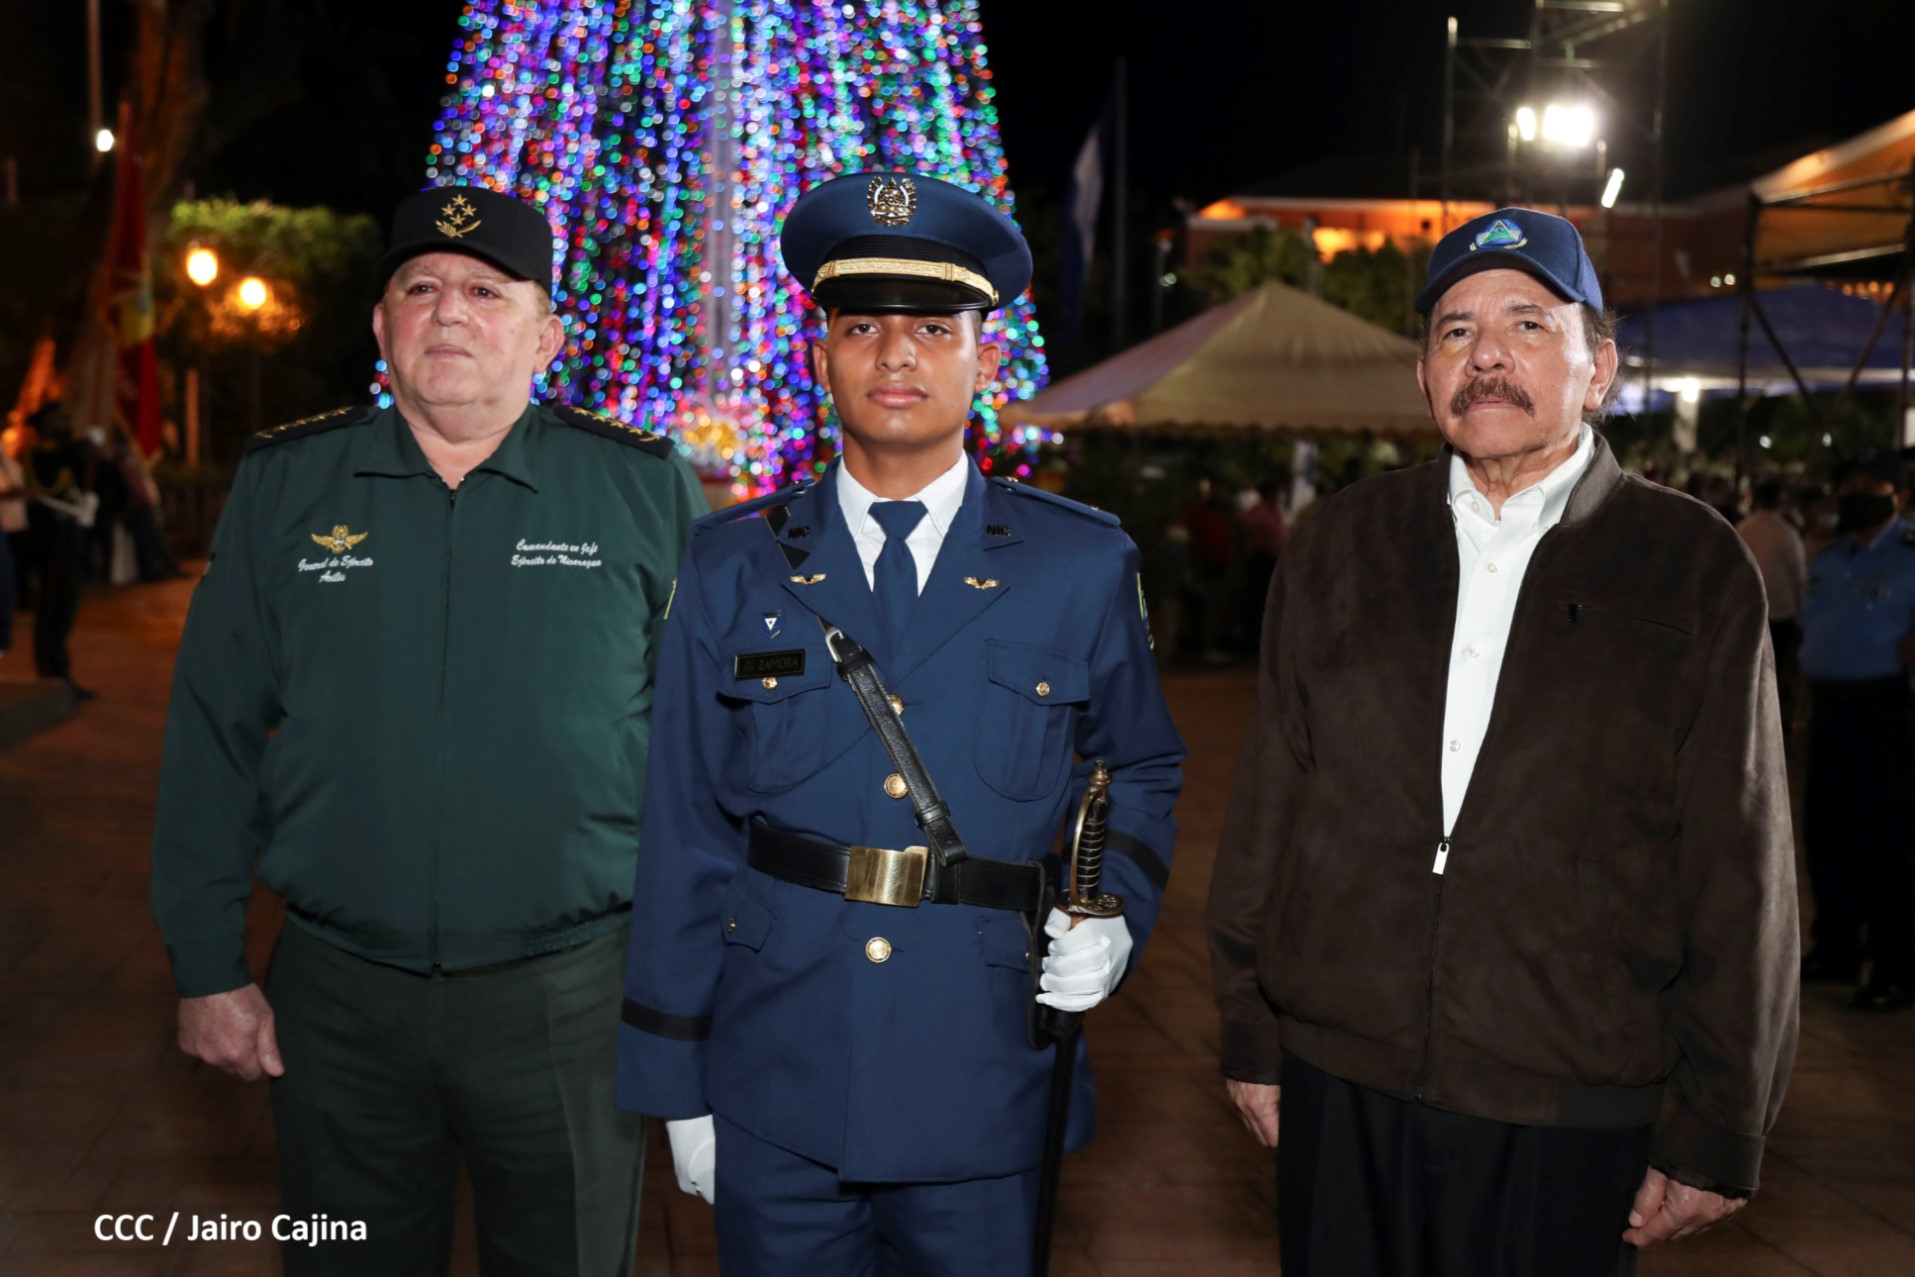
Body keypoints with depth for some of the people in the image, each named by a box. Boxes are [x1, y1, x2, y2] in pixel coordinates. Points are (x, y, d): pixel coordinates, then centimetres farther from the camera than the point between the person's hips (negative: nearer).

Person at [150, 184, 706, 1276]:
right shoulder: (283, 485, 2)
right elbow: (215, 741, 5)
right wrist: (208, 968, 3)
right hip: (337, 994, 2)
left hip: (569, 993, -1)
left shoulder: (647, 489, -2)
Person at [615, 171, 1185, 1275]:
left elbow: (1143, 771, 14)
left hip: (982, 1097, 0)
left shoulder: (1084, 566, 2)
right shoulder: (732, 569, 2)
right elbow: (685, 834, 3)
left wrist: (1115, 914, -5)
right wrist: (675, 1082, 3)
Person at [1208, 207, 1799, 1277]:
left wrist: (1721, 1138, -2)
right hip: (1342, 1090, 2)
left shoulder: (1698, 568, -1)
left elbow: (1740, 874, -2)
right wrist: (1253, 1038, 8)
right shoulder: (1339, 550, 7)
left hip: (1570, 1121, -2)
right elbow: (1268, 809, 8)